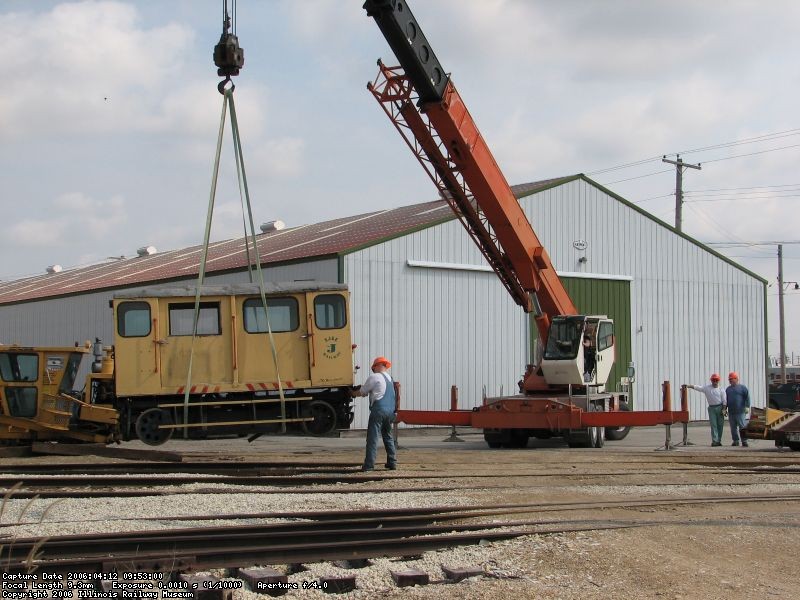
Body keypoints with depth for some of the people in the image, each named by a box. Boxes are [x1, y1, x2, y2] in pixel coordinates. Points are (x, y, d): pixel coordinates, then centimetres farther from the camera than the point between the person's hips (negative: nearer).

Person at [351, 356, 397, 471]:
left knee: (372, 438, -7)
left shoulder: (374, 377, -4)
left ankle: (369, 465, -11)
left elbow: (362, 392, 4)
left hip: (378, 410, -7)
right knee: (388, 437, 17)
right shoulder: (389, 378, 20)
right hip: (391, 411, 7)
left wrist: (353, 393, 24)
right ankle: (392, 462, 15)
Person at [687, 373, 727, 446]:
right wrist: (688, 386, -13)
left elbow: (724, 401, 1)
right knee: (713, 425, -4)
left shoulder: (721, 390, 3)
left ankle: (719, 440, 11)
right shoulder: (707, 388, 4)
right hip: (711, 408, 0)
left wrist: (723, 409, -9)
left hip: (720, 407, 0)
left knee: (720, 424, 3)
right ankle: (714, 441, -7)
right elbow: (697, 387, -2)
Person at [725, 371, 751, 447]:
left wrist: (747, 407, -12)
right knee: (733, 428, 6)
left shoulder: (742, 388, 2)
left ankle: (744, 441, -3)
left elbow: (747, 397, -4)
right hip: (731, 412, 5)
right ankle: (735, 441, 12)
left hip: (740, 412, -5)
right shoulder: (728, 389, 17)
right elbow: (726, 400, 21)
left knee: (742, 426, -7)